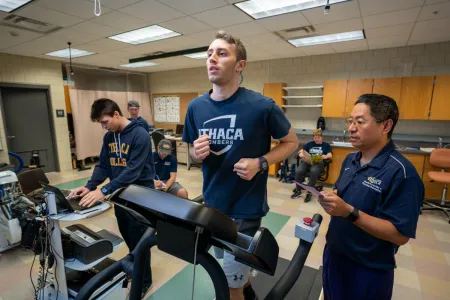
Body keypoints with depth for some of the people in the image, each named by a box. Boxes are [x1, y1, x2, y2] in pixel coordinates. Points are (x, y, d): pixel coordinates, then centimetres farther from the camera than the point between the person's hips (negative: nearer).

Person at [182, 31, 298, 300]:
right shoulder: (196, 107, -4)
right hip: (212, 204, 6)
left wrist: (260, 163, -20)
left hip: (246, 207, -5)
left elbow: (291, 141, -4)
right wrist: (198, 154, -16)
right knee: (227, 266, 30)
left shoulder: (262, 106, -18)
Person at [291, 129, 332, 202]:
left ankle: (309, 192, -26)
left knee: (314, 171, -39)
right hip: (307, 161, 3)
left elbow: (330, 155, 4)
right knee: (298, 171, -30)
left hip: (318, 162, -2)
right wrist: (301, 154, -7)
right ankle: (298, 191, -12)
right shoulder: (309, 144, 26)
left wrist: (324, 156, -20)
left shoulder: (326, 145, 18)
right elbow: (301, 151, 18)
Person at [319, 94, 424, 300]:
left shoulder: (401, 173, -23)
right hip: (334, 254, 7)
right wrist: (331, 198, -10)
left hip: (368, 270, -6)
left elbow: (401, 235, -24)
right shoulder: (350, 159, 1)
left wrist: (349, 212, -32)